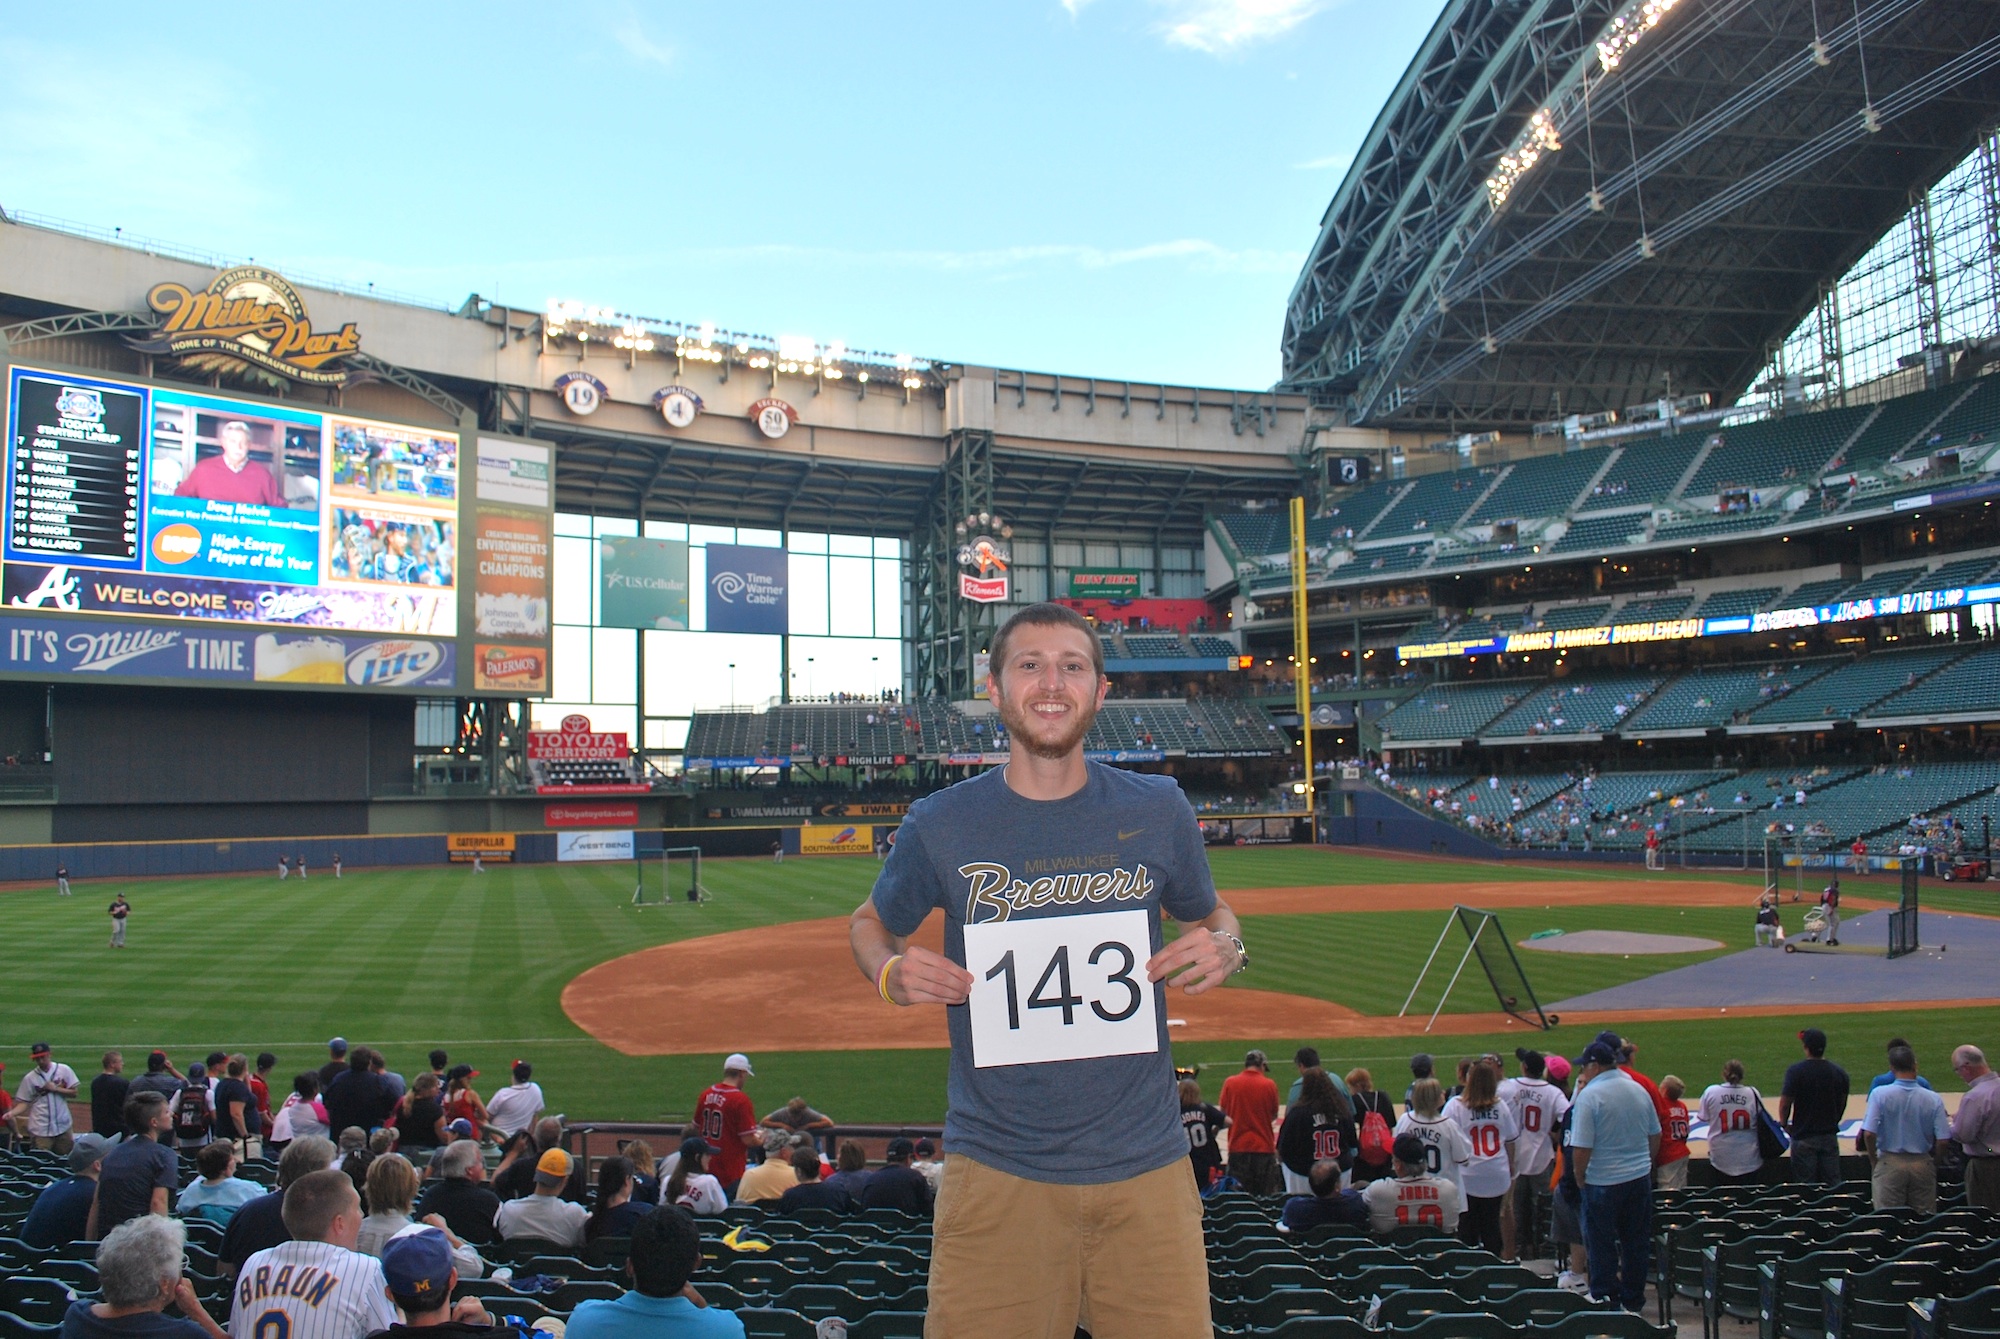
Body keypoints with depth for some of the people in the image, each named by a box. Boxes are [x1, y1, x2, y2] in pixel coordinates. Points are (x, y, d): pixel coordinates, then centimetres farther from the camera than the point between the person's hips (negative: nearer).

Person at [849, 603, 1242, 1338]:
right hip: (996, 1171, -1)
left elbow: (1209, 915, 17)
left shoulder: (1159, 809, 2)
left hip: (1145, 1165, 2)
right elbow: (872, 924, 13)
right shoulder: (940, 825, -3)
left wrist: (1224, 949, -5)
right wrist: (891, 972, -9)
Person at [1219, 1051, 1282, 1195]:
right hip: (1264, 1146, -1)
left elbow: (1223, 1112, 4)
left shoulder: (1230, 1082, -4)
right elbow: (1274, 1116, 5)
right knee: (1267, 1197, 8)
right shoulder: (1269, 1085, -6)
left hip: (1237, 1146, 1)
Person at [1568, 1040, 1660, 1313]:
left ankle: (1605, 1301, 14)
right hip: (1640, 1178, 6)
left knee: (1602, 1246, 7)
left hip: (1603, 1182, -6)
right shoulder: (1639, 1089, 2)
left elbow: (1581, 1147, -19)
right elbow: (1655, 1137, 11)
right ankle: (1633, 1300, 25)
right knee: (1636, 1242, 15)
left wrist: (1580, 1178, -4)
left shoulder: (1590, 1094, -17)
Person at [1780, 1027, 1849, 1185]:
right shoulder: (1839, 1072, -1)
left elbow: (1785, 1103, -12)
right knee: (1833, 1184, 10)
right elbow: (1842, 1105, 9)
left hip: (1803, 1137, -4)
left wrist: (1784, 1124, 5)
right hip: (1830, 1136, 4)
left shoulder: (1796, 1071, -14)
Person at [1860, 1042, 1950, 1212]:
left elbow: (1869, 1133, -15)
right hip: (1923, 1164, 2)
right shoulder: (1933, 1099, -7)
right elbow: (1942, 1140, -7)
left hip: (1889, 1163, -2)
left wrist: (1873, 1160, 2)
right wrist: (1934, 1161, 12)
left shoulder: (1879, 1094, -11)